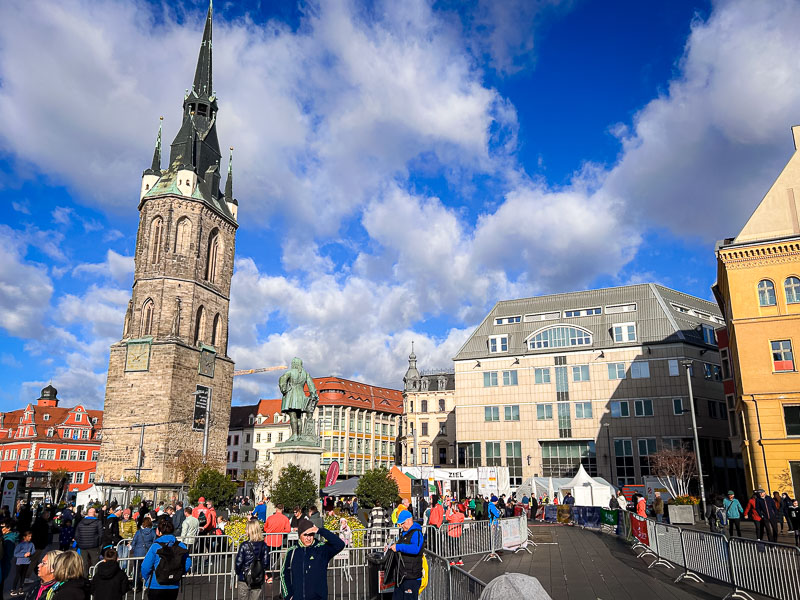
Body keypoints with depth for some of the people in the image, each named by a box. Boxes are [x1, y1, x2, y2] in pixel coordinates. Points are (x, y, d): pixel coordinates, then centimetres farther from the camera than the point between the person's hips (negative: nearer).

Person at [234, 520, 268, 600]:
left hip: (244, 579, -3)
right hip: (259, 580, 3)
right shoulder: (264, 546, -4)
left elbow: (238, 563, -10)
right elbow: (265, 562, 0)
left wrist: (238, 573, 9)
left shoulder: (244, 546, -14)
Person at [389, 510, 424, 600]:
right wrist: (392, 547, 16)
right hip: (401, 576, 10)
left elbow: (416, 549, -31)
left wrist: (398, 547, -27)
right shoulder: (404, 533, 18)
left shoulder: (416, 533, -13)